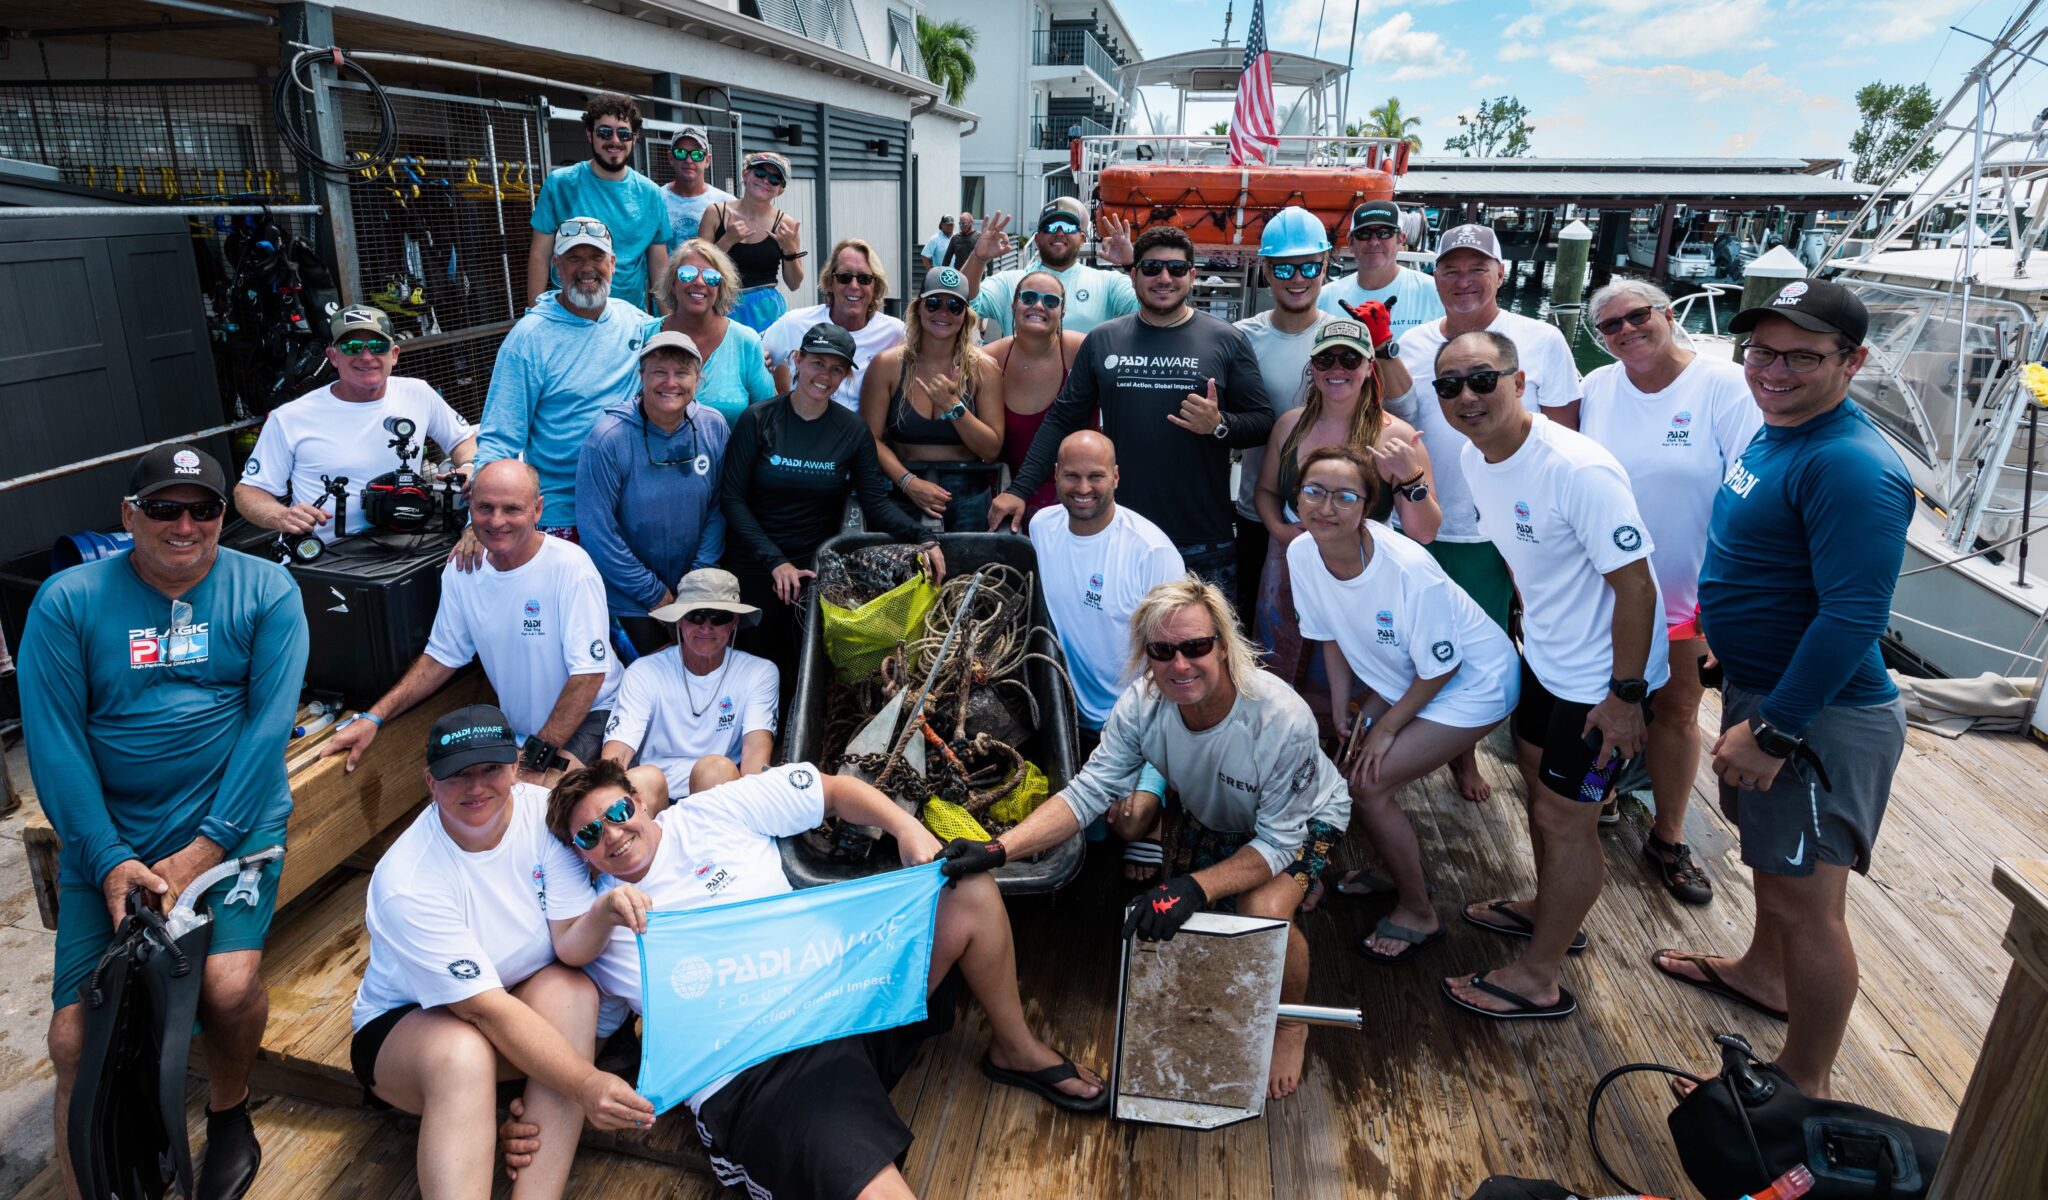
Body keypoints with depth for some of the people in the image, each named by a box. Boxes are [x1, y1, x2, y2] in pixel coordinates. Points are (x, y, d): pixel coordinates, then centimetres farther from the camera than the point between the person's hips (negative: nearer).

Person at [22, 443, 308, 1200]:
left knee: (230, 984, -22)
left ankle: (228, 1110, 12)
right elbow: (54, 741, -3)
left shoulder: (267, 592, -1)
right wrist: (108, 860, -13)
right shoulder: (68, 602, 2)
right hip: (108, 837, 2)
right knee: (76, 1037, -9)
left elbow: (268, 725, -7)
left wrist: (205, 849, -14)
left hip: (233, 823, -1)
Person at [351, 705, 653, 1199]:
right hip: (406, 1022, -3)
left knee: (571, 988, -30)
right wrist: (585, 1084, -35)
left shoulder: (543, 811, -17)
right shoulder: (405, 881, -27)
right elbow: (486, 1008, -29)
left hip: (524, 997, 4)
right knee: (461, 1054, -37)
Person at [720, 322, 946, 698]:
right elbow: (733, 498, -8)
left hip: (820, 566, 1)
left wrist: (919, 536, -25)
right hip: (756, 567, -1)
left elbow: (876, 501, -6)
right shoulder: (758, 420, -7)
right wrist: (775, 560, -17)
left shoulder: (853, 431, -2)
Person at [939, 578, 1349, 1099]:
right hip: (1211, 816, 6)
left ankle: (1291, 1025, 4)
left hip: (1302, 820, -6)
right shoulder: (1142, 705, -28)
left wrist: (1194, 887, -49)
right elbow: (1088, 790, -27)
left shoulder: (1283, 720, -40)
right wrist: (998, 849, -41)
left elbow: (1277, 841, -34)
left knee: (1264, 913, -29)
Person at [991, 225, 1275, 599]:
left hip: (1204, 542, -1)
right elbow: (1062, 419, 8)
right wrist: (1019, 489, -1)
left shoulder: (1227, 340, 2)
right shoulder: (1102, 340, 7)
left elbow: (1263, 421, 3)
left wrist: (1219, 425, -18)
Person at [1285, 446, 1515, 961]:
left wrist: (1387, 727, -12)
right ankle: (1400, 870, 33)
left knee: (1365, 786, -12)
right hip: (1400, 679, 7)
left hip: (1473, 683, -7)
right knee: (1352, 768, 3)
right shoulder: (1301, 553, -15)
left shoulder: (1408, 570, -34)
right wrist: (1342, 707, 4)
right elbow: (1331, 634, 2)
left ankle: (1419, 913, 10)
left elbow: (1440, 668, -21)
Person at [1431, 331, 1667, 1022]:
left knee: (1565, 817, 3)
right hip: (1545, 654, 9)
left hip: (1603, 677, -8)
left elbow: (1636, 585, -25)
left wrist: (1625, 695, -22)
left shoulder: (1579, 470, -30)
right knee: (1537, 782, 24)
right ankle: (1551, 911, 48)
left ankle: (1539, 977, 21)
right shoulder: (1475, 457, -4)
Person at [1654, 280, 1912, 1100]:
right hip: (1758, 688, 10)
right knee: (1770, 850, 28)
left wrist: (1773, 731, -26)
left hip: (1818, 717, -10)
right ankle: (1765, 974, 51)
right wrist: (1741, 683, 23)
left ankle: (1805, 1088, 20)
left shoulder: (1851, 467, -25)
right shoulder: (1774, 431, 6)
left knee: (1806, 903, 3)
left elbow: (1855, 616, -29)